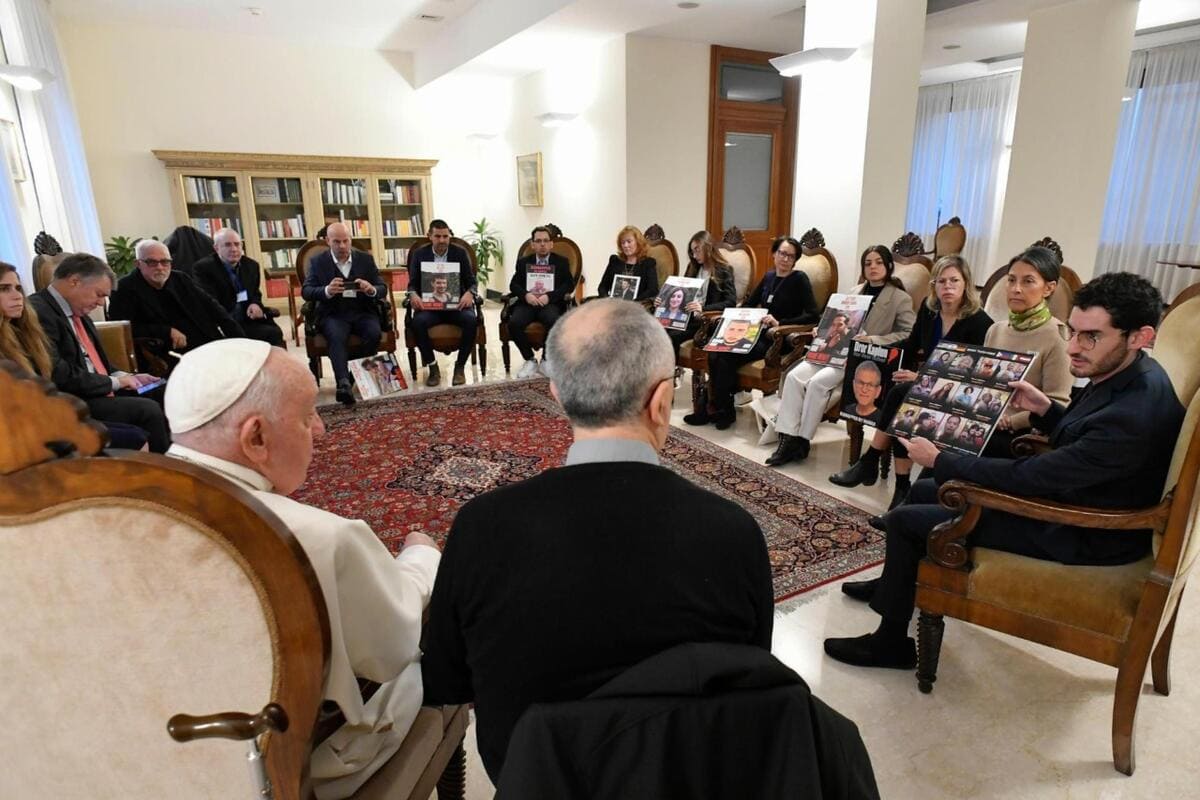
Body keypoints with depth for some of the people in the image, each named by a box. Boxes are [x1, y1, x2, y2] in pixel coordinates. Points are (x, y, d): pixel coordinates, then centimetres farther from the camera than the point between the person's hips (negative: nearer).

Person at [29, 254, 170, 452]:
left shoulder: (78, 312, 12)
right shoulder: (39, 313, -16)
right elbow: (60, 378, -22)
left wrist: (126, 377, 5)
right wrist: (114, 381, -12)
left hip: (99, 393, 9)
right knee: (148, 410, -23)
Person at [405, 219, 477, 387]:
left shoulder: (460, 253, 7)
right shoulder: (419, 254, 7)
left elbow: (471, 281, 4)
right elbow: (412, 284, 6)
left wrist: (469, 293, -21)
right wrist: (413, 295, -19)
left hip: (456, 304, 0)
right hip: (429, 305, 0)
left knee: (471, 320, -32)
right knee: (418, 322, -33)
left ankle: (460, 366, -13)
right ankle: (432, 366, -12)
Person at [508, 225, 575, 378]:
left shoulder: (561, 262, 14)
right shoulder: (523, 262, 19)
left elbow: (569, 285, 2)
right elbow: (514, 285, 10)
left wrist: (549, 296, -14)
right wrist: (526, 295, -13)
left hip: (551, 303, -2)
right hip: (527, 302, 2)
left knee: (554, 322, -36)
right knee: (514, 323, -29)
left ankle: (546, 360, -14)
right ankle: (530, 360, -9)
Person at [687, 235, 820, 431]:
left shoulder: (799, 279, -3)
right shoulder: (769, 277, 16)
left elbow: (813, 315, -12)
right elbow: (749, 303, 24)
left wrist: (780, 323, -21)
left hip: (780, 340, -6)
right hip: (759, 334, 6)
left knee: (727, 357, -27)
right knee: (715, 354, -22)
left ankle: (723, 409, -10)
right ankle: (717, 407, -13)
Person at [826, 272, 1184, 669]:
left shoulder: (1136, 416, -33)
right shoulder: (1124, 373, -4)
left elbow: (1027, 477, -28)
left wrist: (940, 461, -18)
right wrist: (1045, 408, -1)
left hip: (1080, 535, -9)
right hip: (1064, 492, 9)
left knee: (904, 519, -8)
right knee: (923, 490, 15)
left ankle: (891, 642, 11)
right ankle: (895, 584, 39)